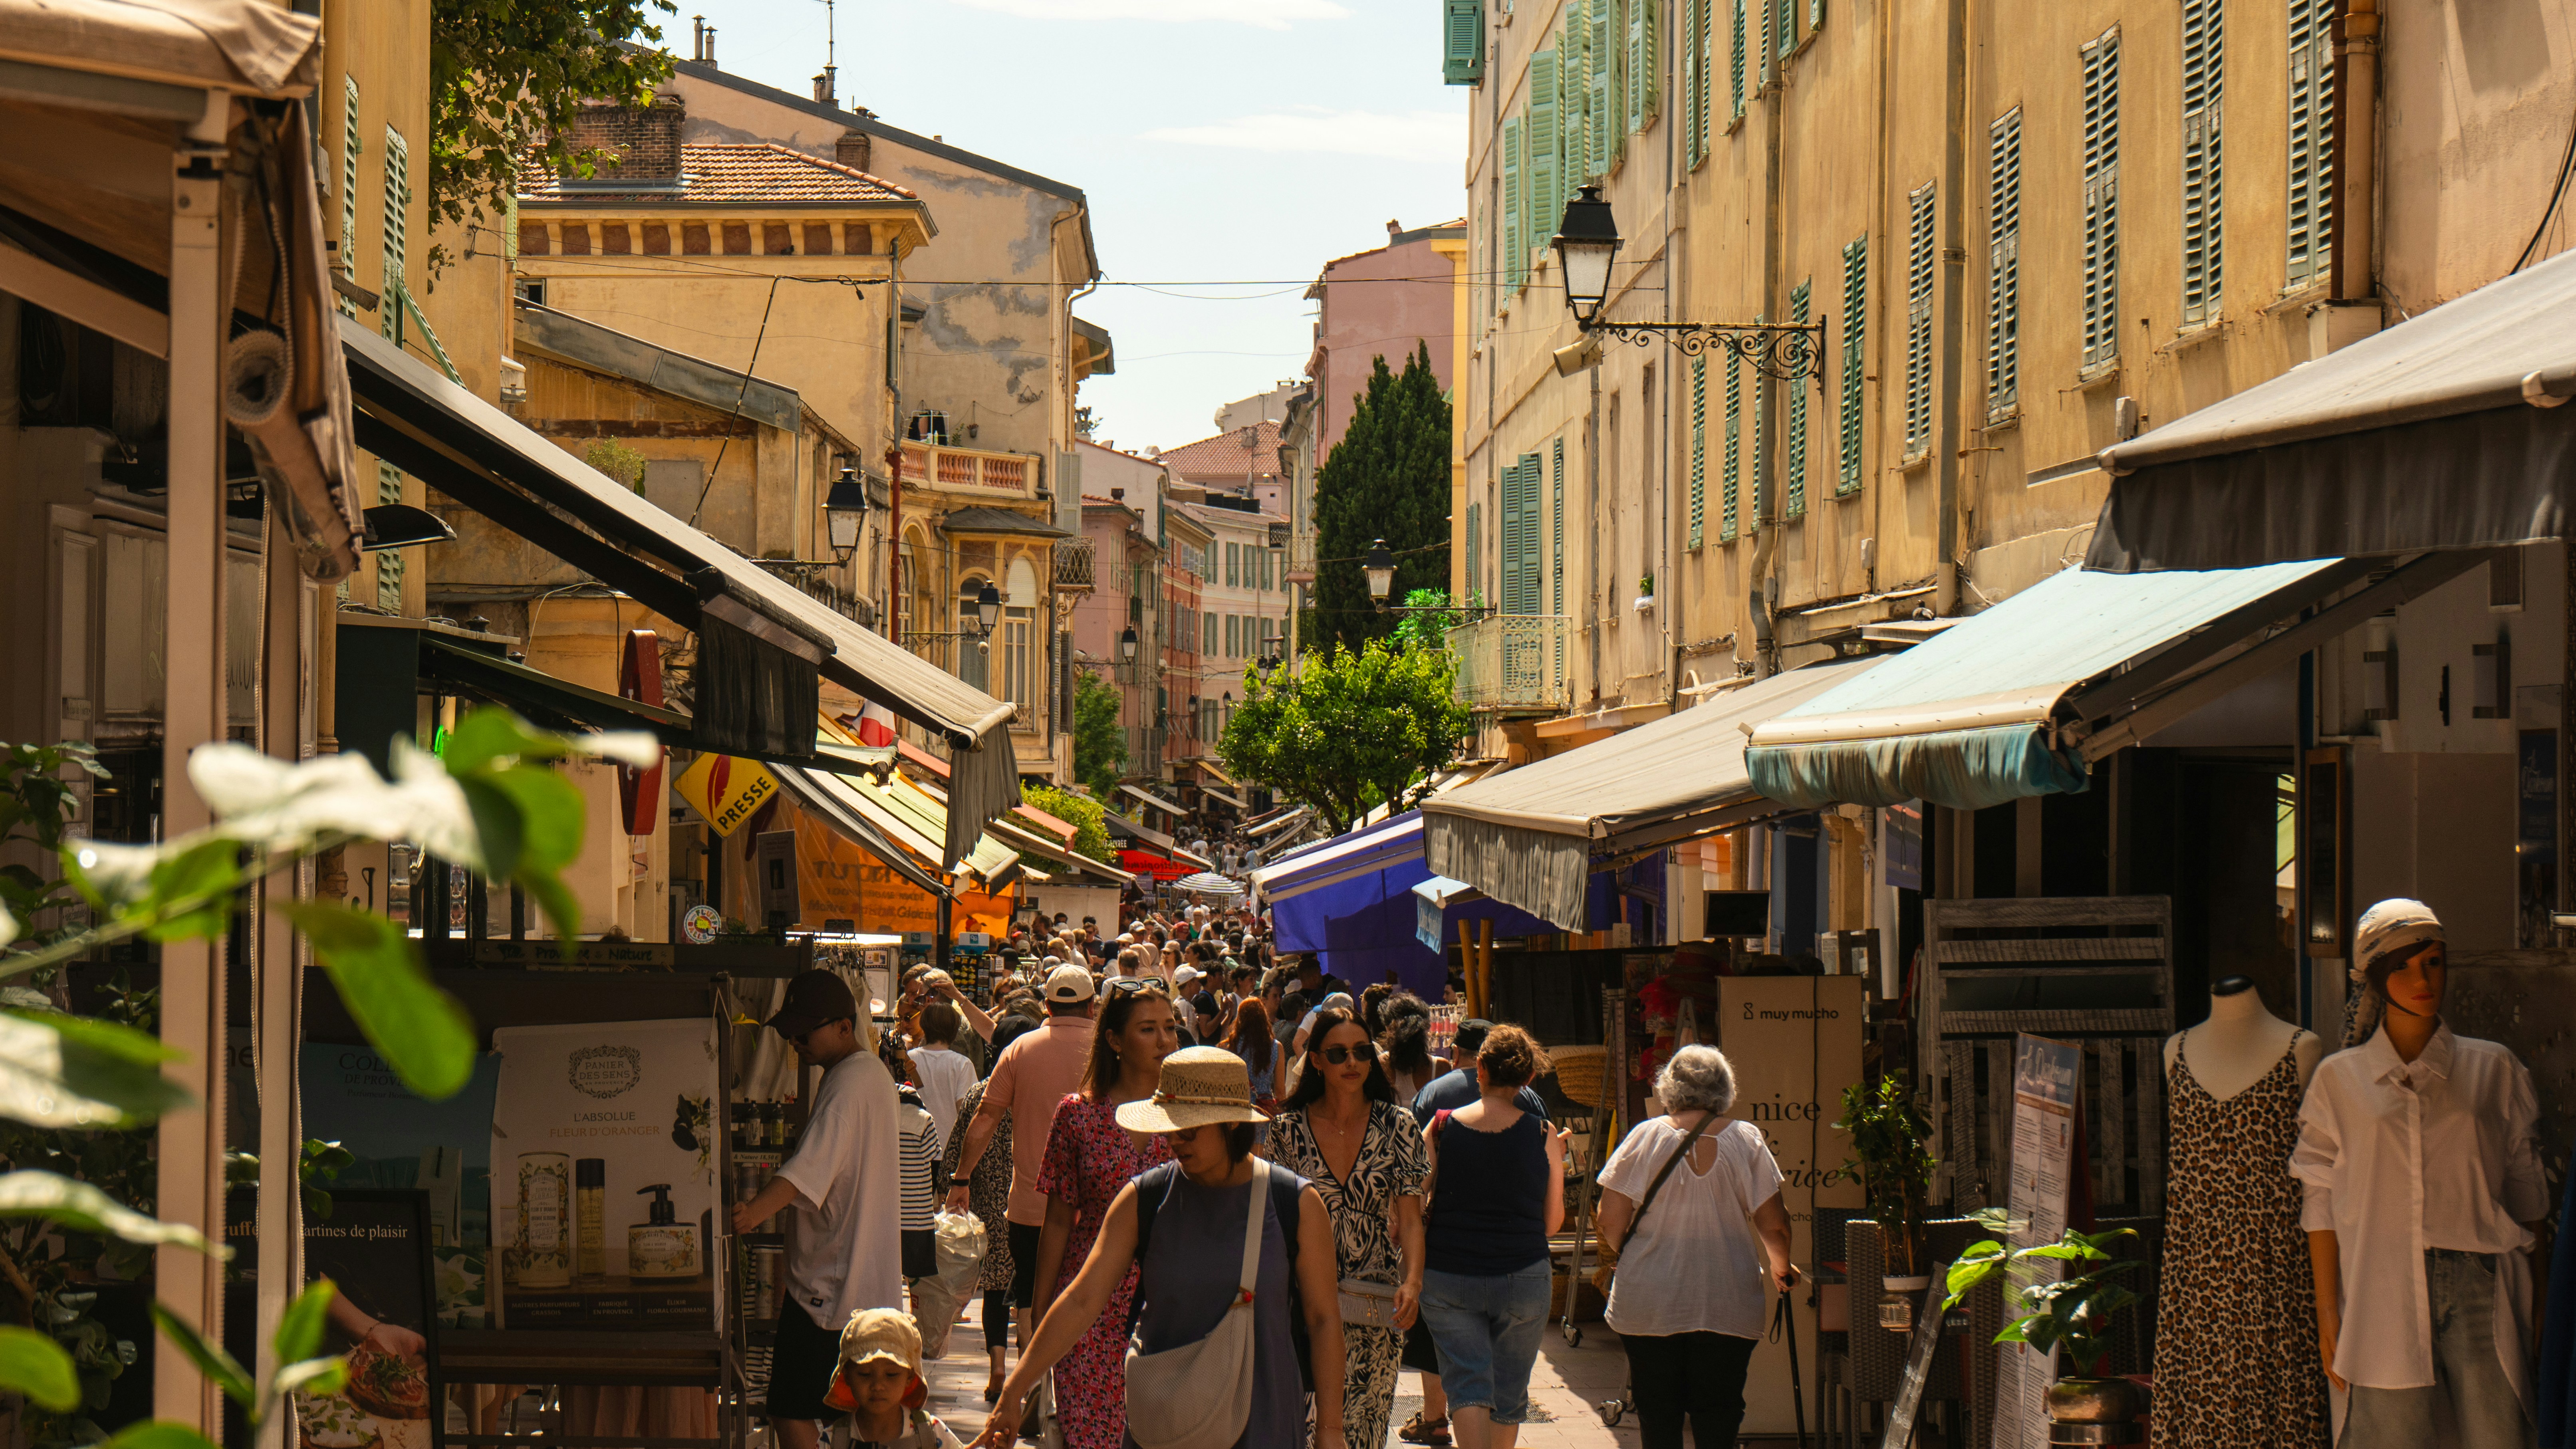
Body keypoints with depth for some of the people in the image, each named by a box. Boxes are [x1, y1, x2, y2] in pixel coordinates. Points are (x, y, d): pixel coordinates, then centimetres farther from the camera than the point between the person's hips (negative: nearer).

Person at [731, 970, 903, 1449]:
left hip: (828, 1281, -11)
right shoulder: (874, 1074, 15)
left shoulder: (847, 1085, -18)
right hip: (873, 1282, 11)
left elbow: (812, 1167, -33)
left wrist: (752, 1213, -46)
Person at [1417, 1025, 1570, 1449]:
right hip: (1522, 1277, 0)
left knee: (1467, 1385, -1)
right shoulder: (1542, 1135, -5)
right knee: (1509, 1395, 15)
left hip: (1448, 1275, 0)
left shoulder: (1441, 1128, -4)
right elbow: (1552, 1223, 2)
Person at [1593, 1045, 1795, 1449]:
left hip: (1649, 1306, 0)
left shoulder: (1645, 1137, -3)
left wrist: (1616, 1252, 19)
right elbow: (1774, 1224, -2)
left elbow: (1610, 1219, -3)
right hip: (1727, 1306, 0)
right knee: (1719, 1416, 3)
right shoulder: (1746, 1140, -2)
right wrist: (1780, 1267, 18)